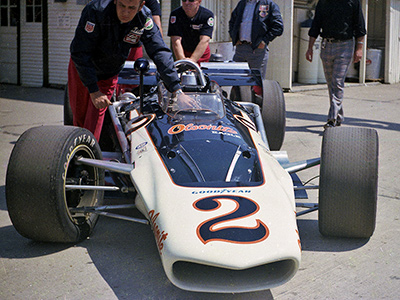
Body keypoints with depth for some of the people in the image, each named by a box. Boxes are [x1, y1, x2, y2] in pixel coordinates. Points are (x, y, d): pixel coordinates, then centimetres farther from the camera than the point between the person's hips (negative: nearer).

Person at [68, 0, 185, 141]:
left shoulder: (144, 19, -22)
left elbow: (160, 52, -25)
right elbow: (80, 53, -31)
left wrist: (177, 91, -34)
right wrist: (93, 91, -35)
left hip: (108, 76, 2)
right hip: (81, 70, -1)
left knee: (94, 123, -7)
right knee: (78, 116, 13)